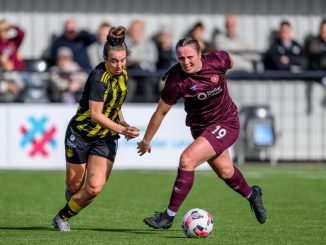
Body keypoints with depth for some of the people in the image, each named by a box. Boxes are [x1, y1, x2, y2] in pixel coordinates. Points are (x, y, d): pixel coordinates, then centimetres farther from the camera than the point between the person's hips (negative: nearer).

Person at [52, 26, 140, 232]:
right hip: (81, 135, -5)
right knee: (74, 185, 9)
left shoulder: (122, 73, -2)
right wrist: (122, 129, -34)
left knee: (94, 188, -9)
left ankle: (63, 217, 15)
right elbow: (95, 115, -27)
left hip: (106, 138, 5)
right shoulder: (99, 78, -25)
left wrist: (124, 124, 4)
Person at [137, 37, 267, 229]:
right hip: (200, 127, 3)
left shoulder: (217, 61, -22)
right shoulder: (176, 80, -22)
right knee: (225, 171, 20)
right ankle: (252, 195, 53)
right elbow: (161, 112, -10)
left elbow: (229, 62, 5)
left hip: (227, 123, -3)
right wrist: (146, 140, -3)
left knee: (187, 160, -20)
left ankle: (169, 217, -11)